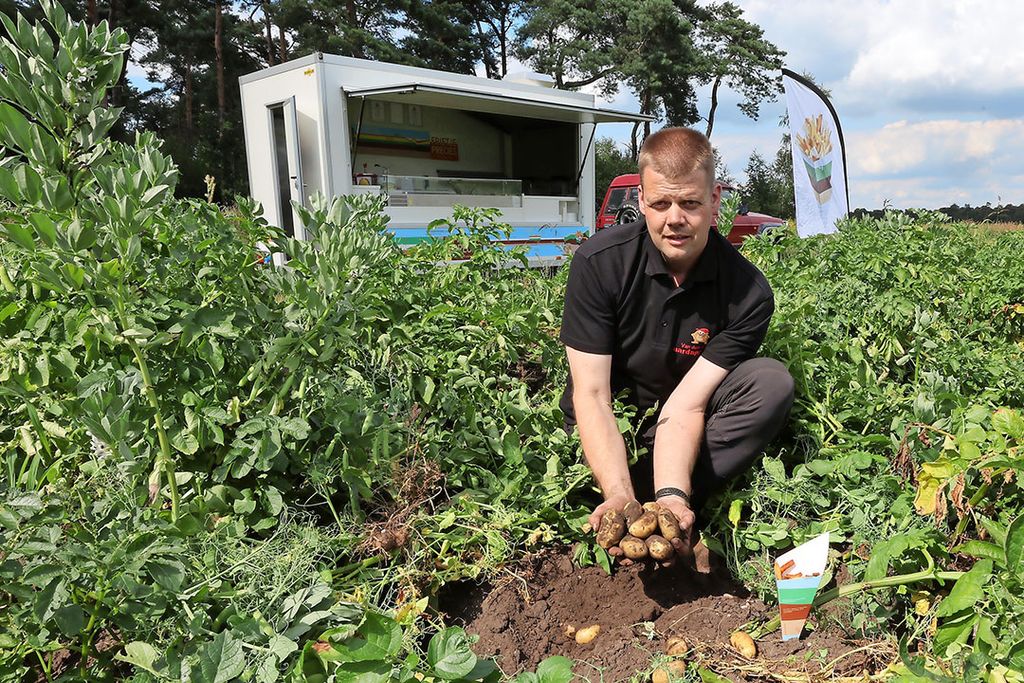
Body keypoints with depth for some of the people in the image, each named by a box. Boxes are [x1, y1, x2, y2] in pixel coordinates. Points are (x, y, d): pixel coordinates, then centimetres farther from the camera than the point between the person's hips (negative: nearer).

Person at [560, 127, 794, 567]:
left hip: (689, 434, 2)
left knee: (771, 382, -25)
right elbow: (591, 394, -23)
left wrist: (671, 495, -41)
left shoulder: (748, 292, -18)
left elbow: (684, 407, -22)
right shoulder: (600, 262, -20)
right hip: (610, 435, -1)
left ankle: (662, 505, -28)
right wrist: (618, 495, -38)